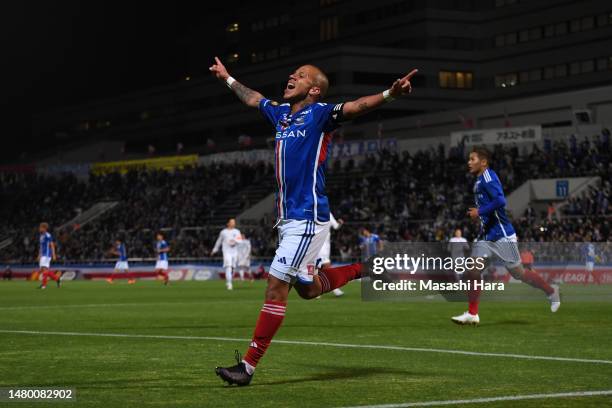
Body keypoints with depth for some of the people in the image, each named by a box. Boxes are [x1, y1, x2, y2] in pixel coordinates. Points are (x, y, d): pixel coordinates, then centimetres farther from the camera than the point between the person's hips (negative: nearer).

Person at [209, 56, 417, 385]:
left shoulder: (320, 113, -8)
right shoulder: (281, 112, 14)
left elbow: (357, 106, -25)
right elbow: (253, 98, 35)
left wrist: (390, 94, -43)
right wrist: (227, 78, 48)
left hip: (308, 218, -8)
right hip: (287, 218, 8)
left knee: (276, 285, -10)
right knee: (307, 288, 18)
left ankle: (248, 366, -8)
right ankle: (363, 270, 37)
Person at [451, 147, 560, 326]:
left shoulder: (488, 177, -15)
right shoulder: (479, 180, 14)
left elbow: (500, 200, -27)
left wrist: (480, 212, -19)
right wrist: (478, 214, 13)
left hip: (502, 235, -9)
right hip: (486, 235, 9)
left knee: (518, 273, 0)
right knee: (472, 271, -3)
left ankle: (551, 292, 20)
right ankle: (472, 314, -1)